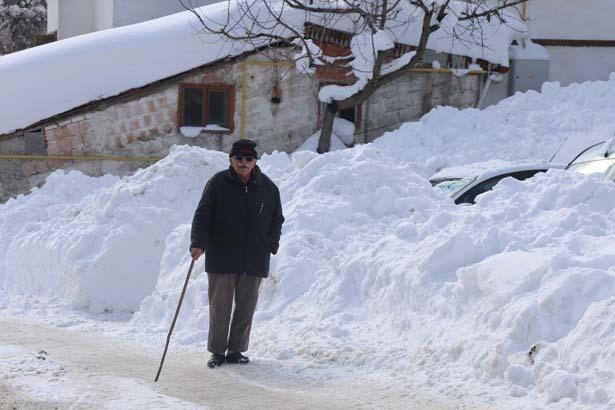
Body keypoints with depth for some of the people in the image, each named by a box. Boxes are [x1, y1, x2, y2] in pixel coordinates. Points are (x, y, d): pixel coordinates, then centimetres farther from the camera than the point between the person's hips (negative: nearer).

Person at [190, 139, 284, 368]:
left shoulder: (268, 188, 5)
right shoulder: (218, 183, -2)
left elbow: (277, 219, 16)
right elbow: (202, 215, -3)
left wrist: (270, 245, 5)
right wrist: (198, 244, -14)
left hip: (254, 261, 2)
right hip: (221, 257, -2)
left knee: (246, 307, 5)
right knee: (219, 306, 0)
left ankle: (236, 350, 16)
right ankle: (217, 351, 10)